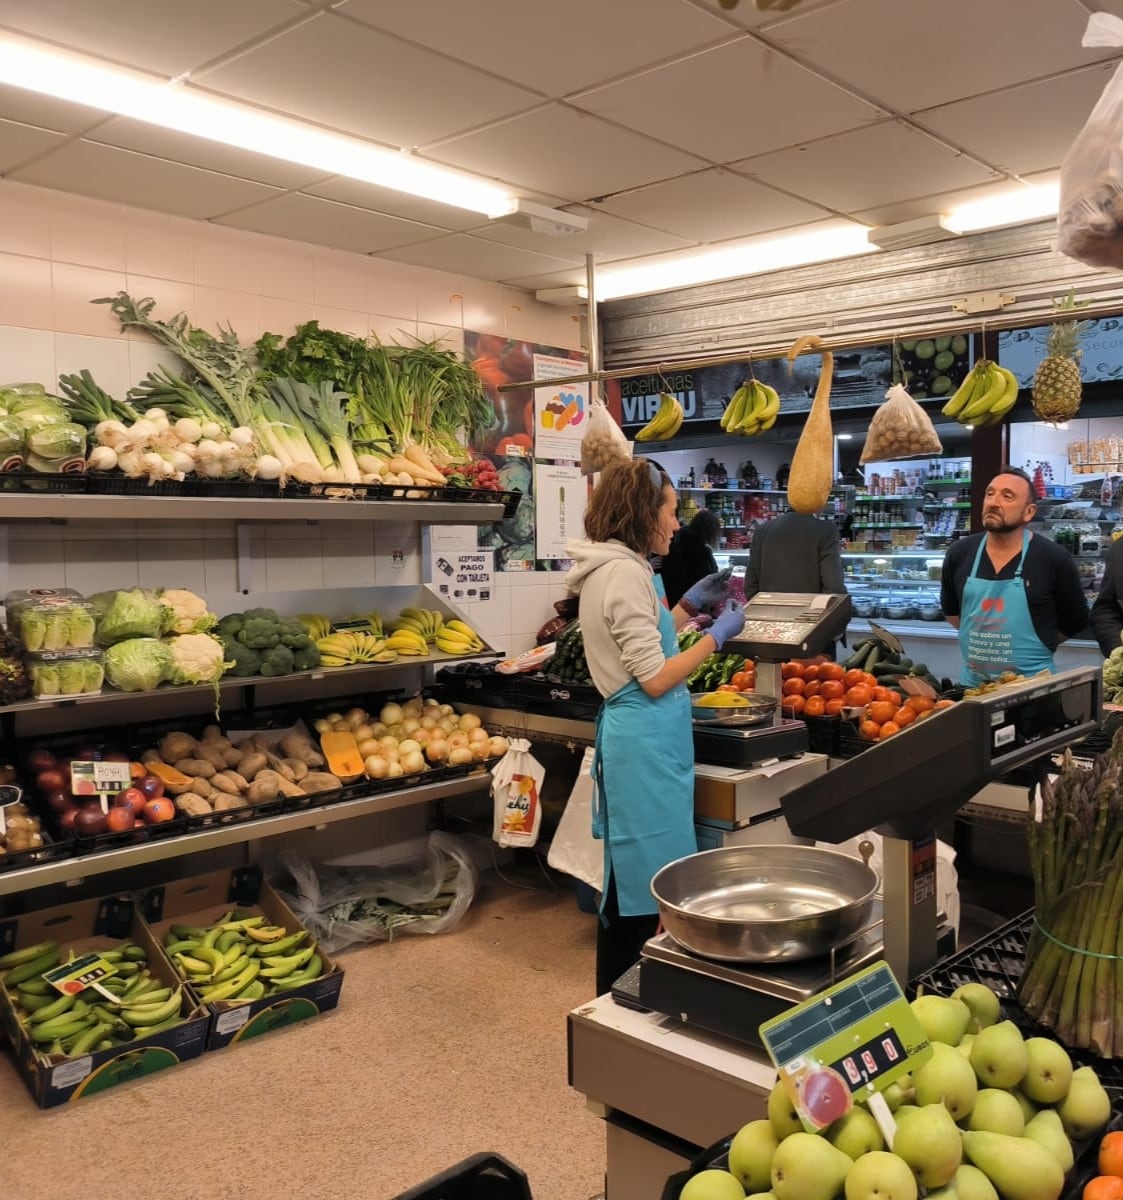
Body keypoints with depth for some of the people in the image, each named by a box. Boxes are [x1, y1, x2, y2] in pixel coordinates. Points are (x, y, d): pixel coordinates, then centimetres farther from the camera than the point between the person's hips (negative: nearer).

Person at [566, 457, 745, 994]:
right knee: (646, 880, -1)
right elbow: (655, 678, -19)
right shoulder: (624, 572, -18)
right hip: (646, 739, -11)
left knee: (630, 877, 18)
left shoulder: (611, 567, 12)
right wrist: (716, 634, -9)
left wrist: (689, 606, 19)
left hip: (634, 735, 11)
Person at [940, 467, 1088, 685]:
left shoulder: (1054, 559, -11)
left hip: (1032, 685, -3)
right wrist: (983, 639, 8)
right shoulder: (959, 553, -2)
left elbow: (1075, 620, 3)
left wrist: (1034, 645, 5)